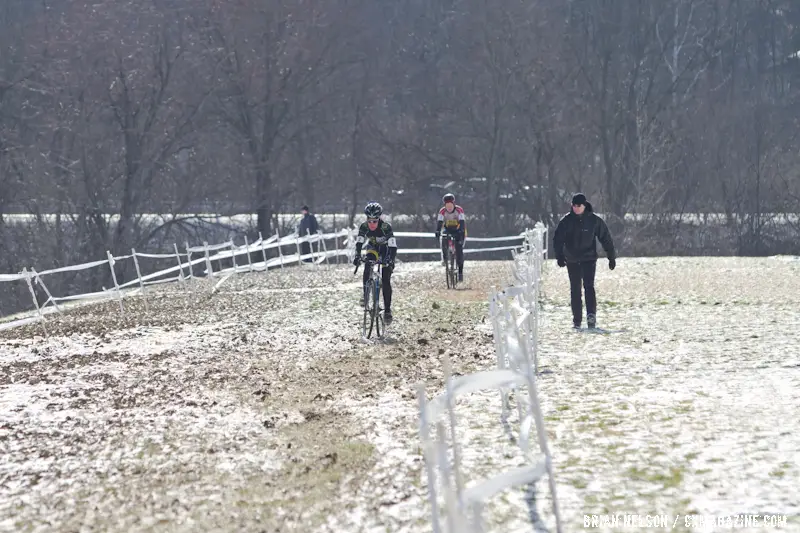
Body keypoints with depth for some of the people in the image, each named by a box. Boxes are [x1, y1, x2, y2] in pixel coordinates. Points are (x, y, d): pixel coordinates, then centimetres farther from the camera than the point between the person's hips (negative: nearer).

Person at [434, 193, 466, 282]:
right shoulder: (442, 211, -18)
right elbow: (439, 222, -26)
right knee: (443, 241, -29)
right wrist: (437, 231, -44)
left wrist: (462, 232, -47)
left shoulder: (459, 210, -23)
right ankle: (444, 257, -3)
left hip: (458, 231, -2)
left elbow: (462, 221, -31)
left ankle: (460, 271, -9)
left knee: (459, 249, -14)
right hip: (448, 230, 2)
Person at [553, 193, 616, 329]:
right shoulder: (567, 221, -2)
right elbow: (558, 239, -2)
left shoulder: (595, 221, -4)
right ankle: (576, 320, 10)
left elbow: (606, 238, 2)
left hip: (589, 259, -2)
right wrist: (560, 256, -16)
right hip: (572, 261, 2)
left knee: (589, 286, -17)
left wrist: (612, 258, 2)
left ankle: (591, 315, -28)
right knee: (575, 290, 5)